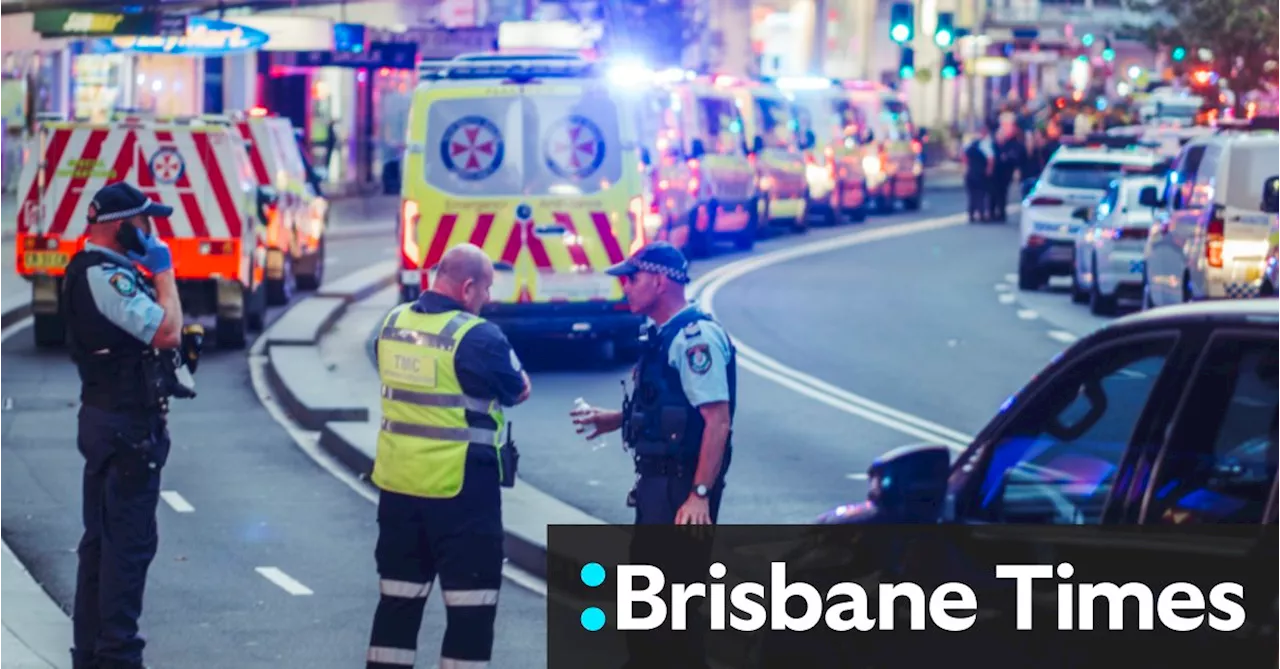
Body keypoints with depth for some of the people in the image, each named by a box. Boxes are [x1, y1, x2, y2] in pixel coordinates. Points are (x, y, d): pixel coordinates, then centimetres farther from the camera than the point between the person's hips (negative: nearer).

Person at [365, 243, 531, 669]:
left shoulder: (394, 323, 5)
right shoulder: (477, 336, -16)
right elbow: (519, 391, -4)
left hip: (398, 482, 7)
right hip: (461, 488, -7)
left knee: (399, 598, 14)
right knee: (471, 605, 1)